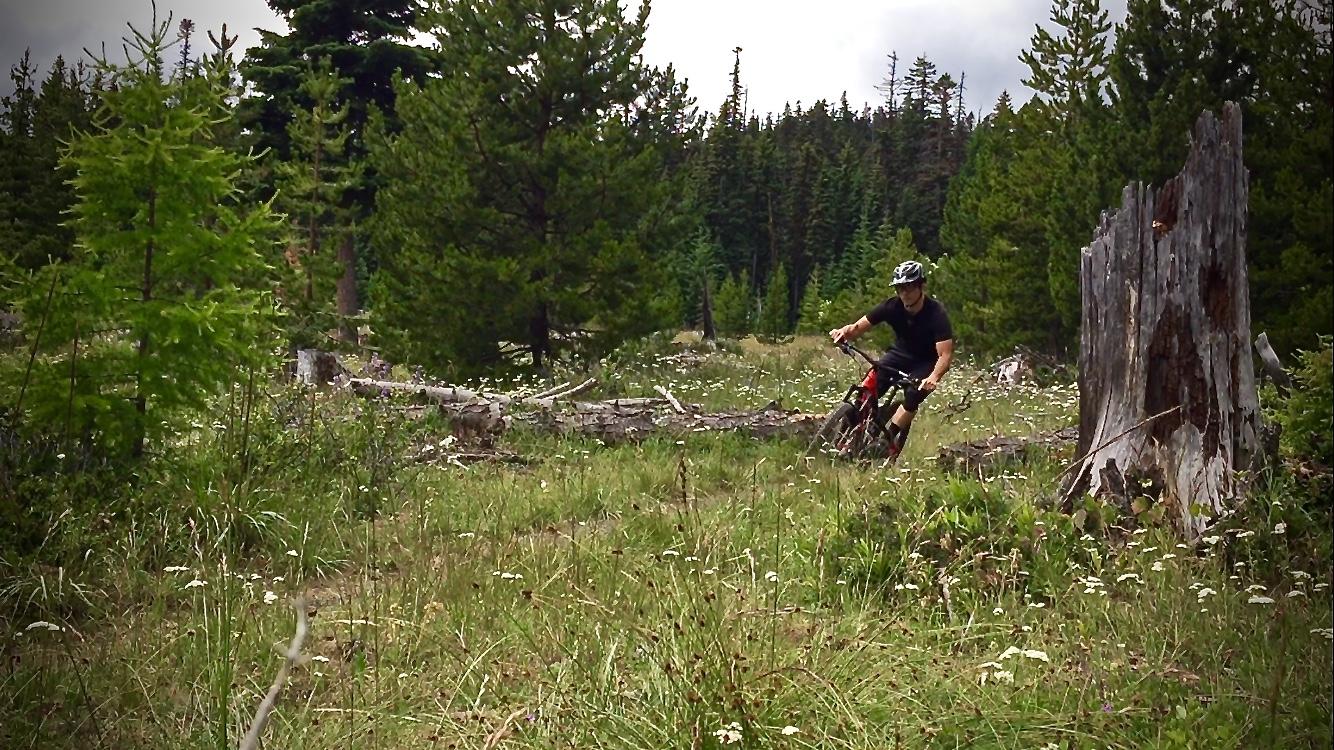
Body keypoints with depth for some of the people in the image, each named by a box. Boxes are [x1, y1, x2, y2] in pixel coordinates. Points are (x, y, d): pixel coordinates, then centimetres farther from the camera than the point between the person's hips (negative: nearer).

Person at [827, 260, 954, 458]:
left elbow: (945, 355, -34)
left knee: (913, 397, -30)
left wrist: (933, 378, -53)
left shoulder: (936, 314, -28)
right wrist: (844, 332, -40)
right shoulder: (892, 306, -18)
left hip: (927, 362, -3)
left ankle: (890, 446, -22)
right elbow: (859, 327, -15)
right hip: (900, 354, 3)